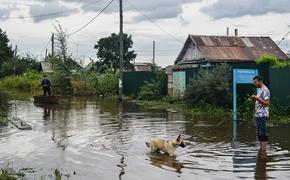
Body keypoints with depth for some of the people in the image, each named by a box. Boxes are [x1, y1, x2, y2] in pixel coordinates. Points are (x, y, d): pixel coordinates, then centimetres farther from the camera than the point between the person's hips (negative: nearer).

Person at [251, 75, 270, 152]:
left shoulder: (265, 90, -12)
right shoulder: (260, 90, 18)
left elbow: (267, 103, -19)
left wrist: (257, 98, -22)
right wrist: (255, 99, 11)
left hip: (262, 115, -10)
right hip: (258, 115, 10)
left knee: (263, 133, -8)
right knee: (259, 133, 13)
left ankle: (263, 150, -5)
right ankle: (261, 149, 19)